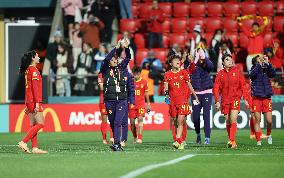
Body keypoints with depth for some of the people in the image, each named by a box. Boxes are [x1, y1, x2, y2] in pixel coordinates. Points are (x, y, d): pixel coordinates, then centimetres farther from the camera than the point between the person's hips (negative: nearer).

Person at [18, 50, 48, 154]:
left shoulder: (27, 70, 16)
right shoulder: (34, 70, -11)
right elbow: (35, 87, -18)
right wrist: (37, 102, -21)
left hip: (29, 101, 9)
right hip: (34, 101, -9)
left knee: (33, 125, 7)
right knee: (40, 124, -8)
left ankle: (35, 148, 5)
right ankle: (23, 142, -14)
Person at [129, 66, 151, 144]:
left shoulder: (144, 82, 3)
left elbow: (146, 94, 12)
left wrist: (148, 104, 14)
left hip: (141, 104, -1)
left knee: (140, 119, -17)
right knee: (132, 122, 3)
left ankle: (139, 138, -23)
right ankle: (135, 137, 23)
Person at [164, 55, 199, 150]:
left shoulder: (184, 73, 6)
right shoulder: (168, 74, 6)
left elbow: (189, 85, 14)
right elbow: (166, 87, -1)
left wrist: (195, 96, 16)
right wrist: (166, 93, -22)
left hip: (183, 100, -2)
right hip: (172, 101, 2)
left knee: (180, 121, -13)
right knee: (174, 122, 5)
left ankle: (178, 141, -19)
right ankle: (180, 142, 16)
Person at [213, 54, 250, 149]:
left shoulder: (237, 71, 3)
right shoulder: (220, 74, 5)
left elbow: (243, 86, 5)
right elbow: (216, 88, 5)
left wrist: (245, 99, 0)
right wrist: (217, 101, -4)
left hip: (235, 98, -2)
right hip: (225, 100, 2)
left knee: (233, 120, -15)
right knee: (228, 122, 7)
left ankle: (232, 141, -20)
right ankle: (230, 140, 19)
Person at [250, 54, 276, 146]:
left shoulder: (266, 70, 9)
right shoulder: (254, 69, 5)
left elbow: (274, 74, -10)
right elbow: (252, 74, -18)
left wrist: (267, 63, -17)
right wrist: (259, 64, -20)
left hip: (267, 97, 2)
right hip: (256, 98, -1)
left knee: (269, 121, -3)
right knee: (257, 120, -3)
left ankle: (268, 135, 25)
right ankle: (258, 141, 3)